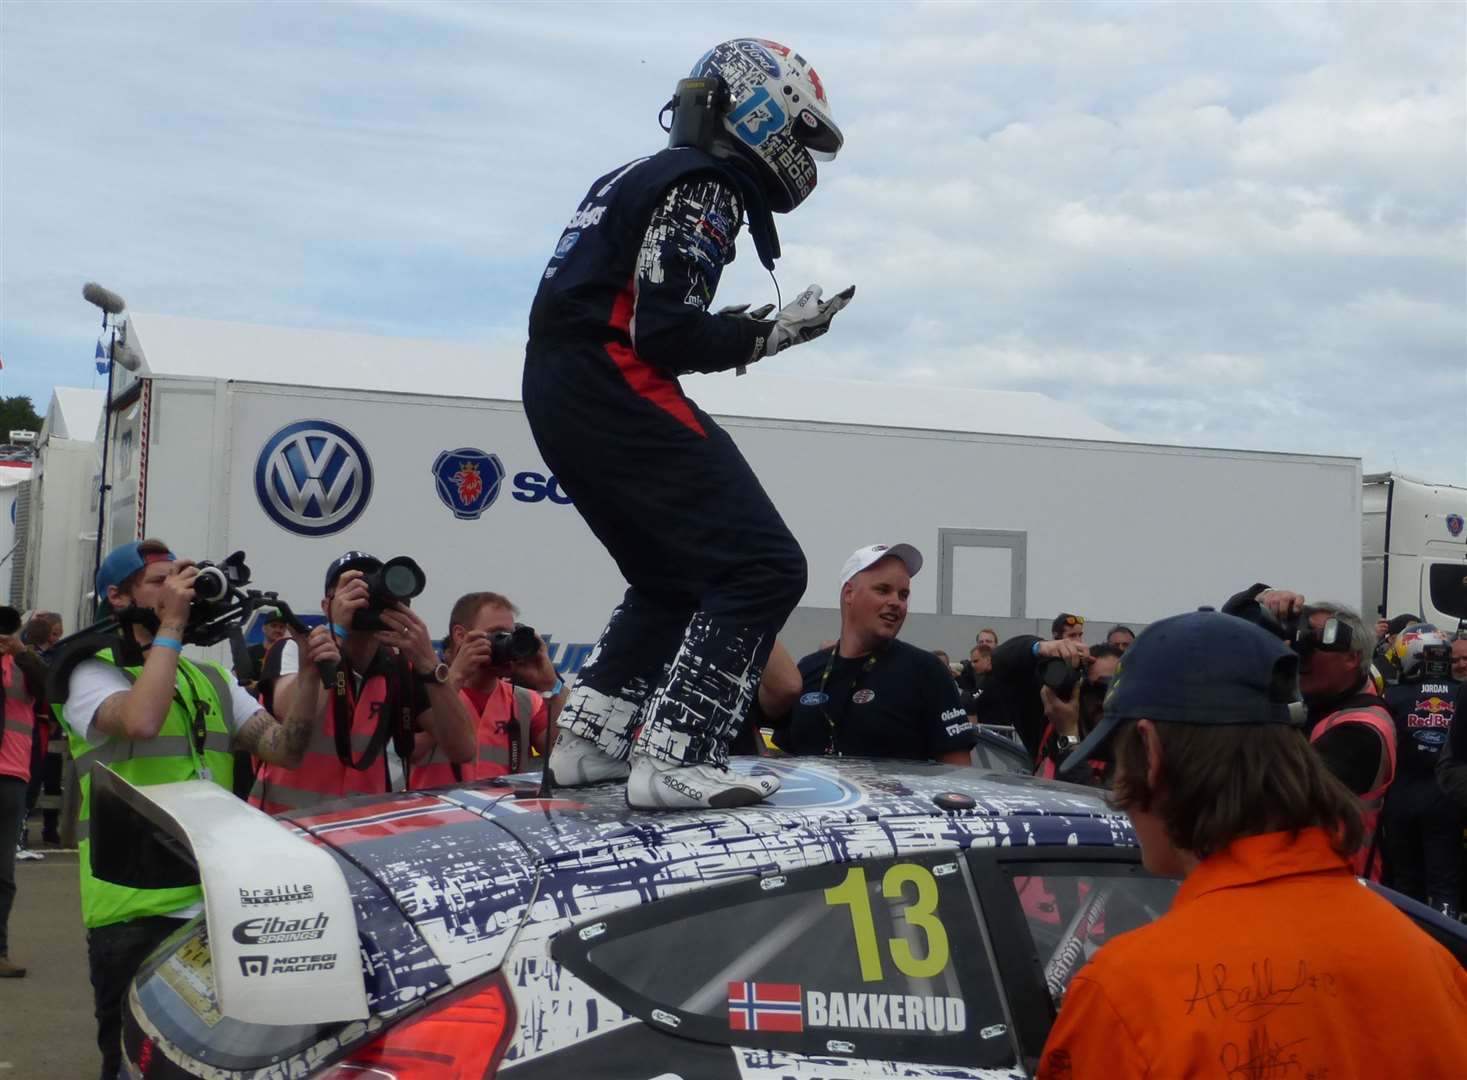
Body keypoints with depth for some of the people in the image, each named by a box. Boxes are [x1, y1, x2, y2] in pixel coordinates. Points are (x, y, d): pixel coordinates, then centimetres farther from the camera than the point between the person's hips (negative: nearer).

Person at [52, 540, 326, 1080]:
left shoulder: (212, 680, 17)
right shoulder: (94, 672, -2)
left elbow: (284, 747, 5)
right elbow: (140, 719, -25)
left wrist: (311, 675, -11)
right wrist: (172, 625, -16)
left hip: (220, 907, 6)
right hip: (136, 914, -6)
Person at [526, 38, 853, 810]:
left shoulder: (647, 177, 22)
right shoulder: (701, 190, -8)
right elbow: (664, 334, -18)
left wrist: (733, 327, 12)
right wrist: (771, 335, -9)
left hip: (563, 396, 10)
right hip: (614, 397, -10)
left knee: (673, 579, 21)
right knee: (763, 569, -12)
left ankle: (589, 742, 18)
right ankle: (673, 763, -18)